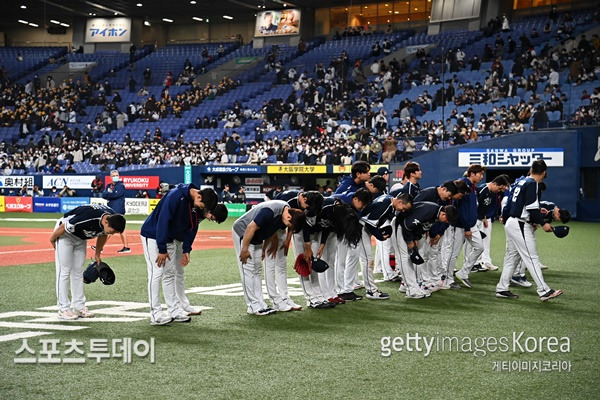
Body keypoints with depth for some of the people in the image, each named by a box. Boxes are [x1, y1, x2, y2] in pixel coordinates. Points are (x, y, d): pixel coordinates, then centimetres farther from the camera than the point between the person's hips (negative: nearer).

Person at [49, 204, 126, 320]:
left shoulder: (113, 218, -19)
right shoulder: (89, 218, -42)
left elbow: (102, 234, 4)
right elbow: (63, 227, -27)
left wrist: (97, 254, 14)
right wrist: (52, 239, -10)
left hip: (81, 239, 7)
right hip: (65, 235, -7)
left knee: (78, 272, 9)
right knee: (64, 271, -8)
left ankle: (79, 307, 13)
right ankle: (63, 309, -7)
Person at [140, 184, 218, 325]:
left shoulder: (198, 206, -6)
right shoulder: (176, 196, -30)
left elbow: (192, 228, 3)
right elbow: (163, 221, -28)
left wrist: (186, 250, -3)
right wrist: (162, 249, -24)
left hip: (170, 238, 8)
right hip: (153, 235, -8)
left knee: (170, 273, 9)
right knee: (156, 273, -10)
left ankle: (174, 310, 13)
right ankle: (155, 314, -9)